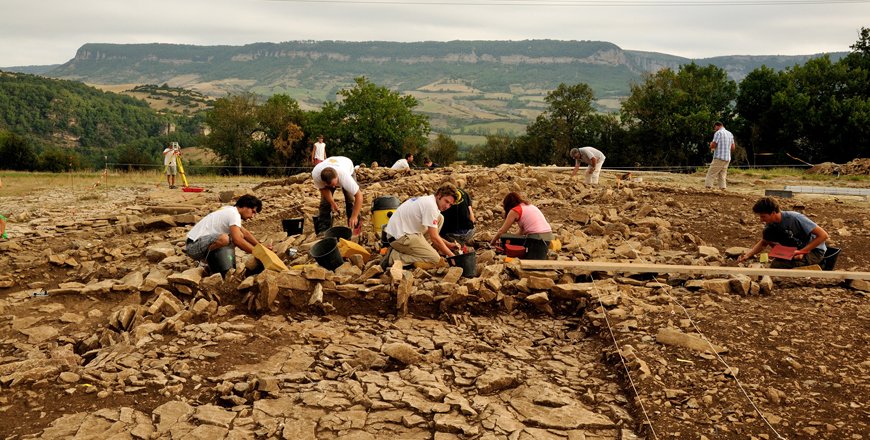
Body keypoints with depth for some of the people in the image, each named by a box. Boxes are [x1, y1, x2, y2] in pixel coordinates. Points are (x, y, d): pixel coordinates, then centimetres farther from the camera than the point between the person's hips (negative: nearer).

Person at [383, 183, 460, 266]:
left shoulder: (427, 200, 13)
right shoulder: (431, 205, -19)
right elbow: (434, 237, -18)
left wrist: (448, 244, 14)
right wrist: (451, 255, -11)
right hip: (399, 237, -10)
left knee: (440, 218, 12)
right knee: (435, 259, -16)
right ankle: (394, 257, -11)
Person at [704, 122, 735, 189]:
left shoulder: (718, 133, -6)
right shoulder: (730, 134, 16)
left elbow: (713, 145, -12)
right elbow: (732, 148, 18)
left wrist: (711, 144, 10)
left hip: (719, 158, -7)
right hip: (727, 158, 7)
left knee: (711, 174, -6)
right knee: (722, 176, 9)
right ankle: (722, 188, 3)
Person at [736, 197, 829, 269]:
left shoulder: (794, 218, -29)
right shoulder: (770, 224, -7)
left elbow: (823, 235, -27)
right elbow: (763, 243, 8)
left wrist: (802, 251, -30)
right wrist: (748, 254, -10)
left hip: (814, 251, -7)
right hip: (796, 249, 8)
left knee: (776, 264, -29)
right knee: (767, 233, -9)